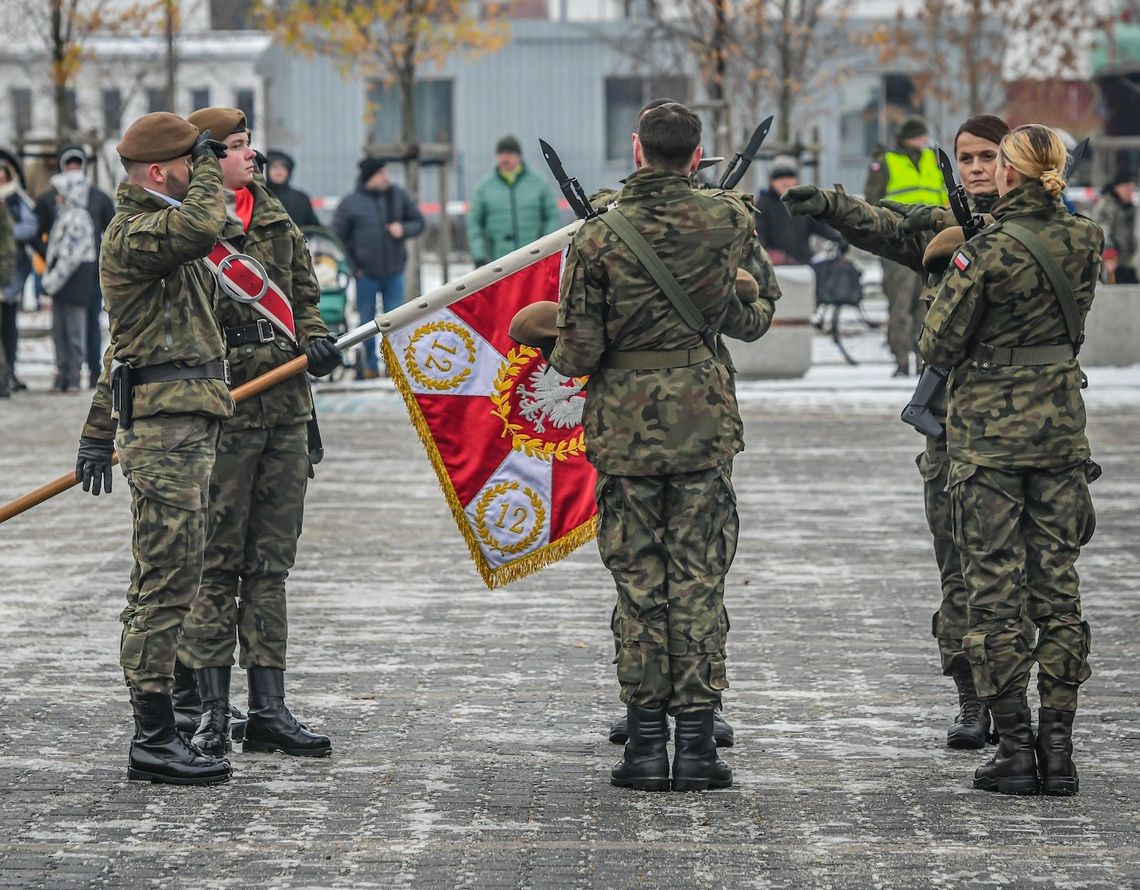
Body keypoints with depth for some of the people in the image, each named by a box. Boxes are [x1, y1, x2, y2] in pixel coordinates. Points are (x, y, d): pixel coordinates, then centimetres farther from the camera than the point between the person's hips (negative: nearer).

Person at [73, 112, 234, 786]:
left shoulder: (162, 226, 22)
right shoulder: (132, 234, -11)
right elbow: (204, 228, -33)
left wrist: (100, 432, 29)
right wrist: (208, 170, -12)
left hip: (188, 423, 10)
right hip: (168, 425, -10)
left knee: (164, 583, 12)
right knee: (166, 583, -10)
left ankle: (157, 733, 16)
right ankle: (154, 741, -9)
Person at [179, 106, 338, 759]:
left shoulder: (277, 221, 14)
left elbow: (305, 296, 23)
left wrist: (315, 339, 1)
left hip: (286, 410, 7)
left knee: (271, 563, 9)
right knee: (216, 564, -3)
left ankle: (269, 710, 13)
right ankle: (213, 712, 3)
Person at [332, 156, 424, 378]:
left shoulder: (398, 196, 2)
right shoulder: (350, 204, -6)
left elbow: (418, 222, 11)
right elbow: (337, 238, -2)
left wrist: (403, 229, -10)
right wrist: (353, 266, -8)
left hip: (394, 272, 2)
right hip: (365, 274, -2)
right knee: (367, 321, 7)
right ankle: (370, 365, 18)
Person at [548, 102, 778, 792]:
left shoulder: (599, 236, -8)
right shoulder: (730, 218, -4)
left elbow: (578, 353, -7)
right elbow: (753, 319, 11)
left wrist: (554, 350, 14)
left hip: (625, 424, -1)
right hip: (704, 422, 1)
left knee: (639, 583, 6)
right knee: (699, 581, 5)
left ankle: (646, 742, 6)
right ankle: (697, 743, 3)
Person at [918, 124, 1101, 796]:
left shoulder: (989, 250, -15)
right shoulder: (1085, 242, 1)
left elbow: (939, 347, -11)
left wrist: (957, 277, 7)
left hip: (989, 429, -5)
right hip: (1062, 424, 5)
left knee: (996, 589, 1)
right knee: (1059, 585, 8)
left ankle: (1014, 748, 0)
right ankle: (1058, 749, 6)